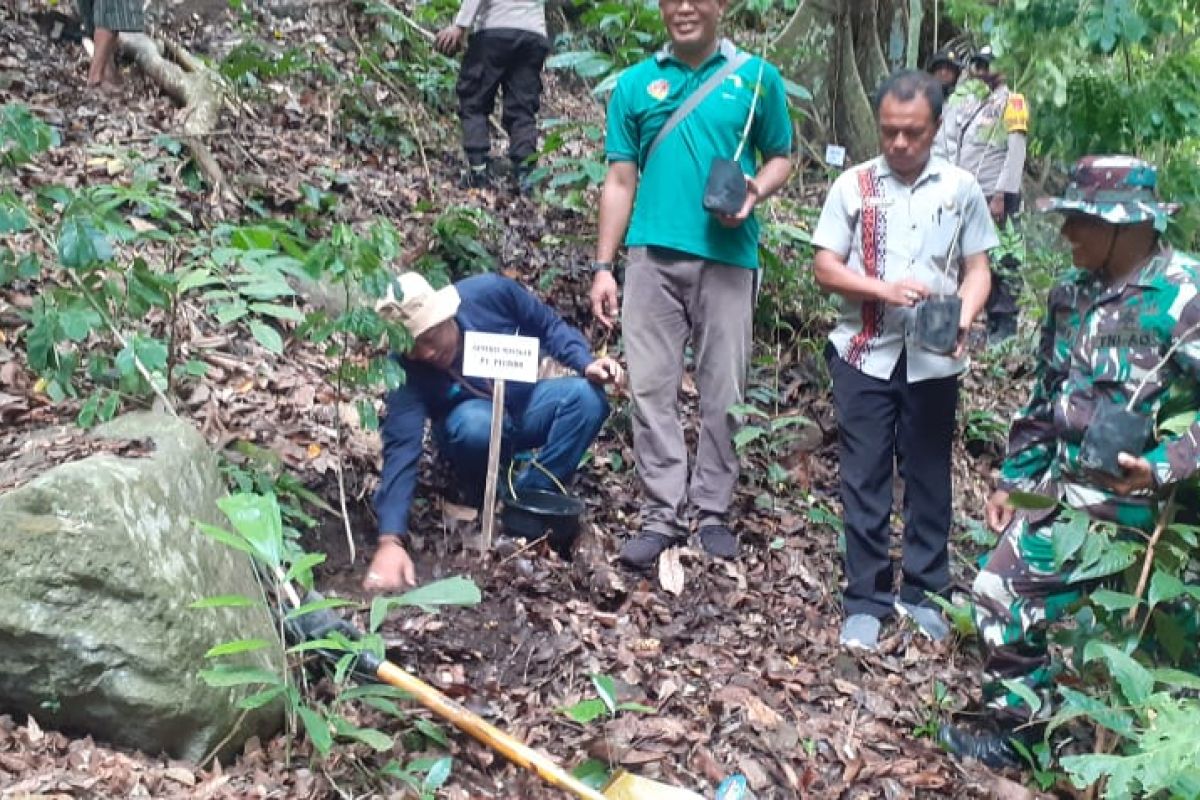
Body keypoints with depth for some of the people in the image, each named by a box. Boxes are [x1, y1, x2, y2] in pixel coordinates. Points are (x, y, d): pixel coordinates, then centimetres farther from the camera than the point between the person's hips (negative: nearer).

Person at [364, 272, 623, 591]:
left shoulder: (489, 293, -28)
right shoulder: (407, 371, -31)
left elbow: (549, 327, -9)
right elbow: (401, 448, -40)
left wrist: (586, 362, -26)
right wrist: (390, 540, -52)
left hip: (526, 405, 3)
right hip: (471, 420, -2)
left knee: (587, 395, -27)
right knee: (475, 423, -38)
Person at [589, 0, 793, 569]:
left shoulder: (757, 77, 7)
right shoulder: (635, 83, 10)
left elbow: (781, 157, 12)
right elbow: (620, 181, 9)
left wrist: (755, 192, -11)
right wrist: (603, 266, 4)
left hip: (728, 255, -1)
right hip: (652, 252, 1)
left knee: (723, 391, 3)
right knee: (651, 387, 0)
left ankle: (712, 509, 17)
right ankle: (663, 513, 9)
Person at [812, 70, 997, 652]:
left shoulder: (961, 188, 4)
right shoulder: (853, 185, 1)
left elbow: (977, 268, 5)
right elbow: (825, 269, -1)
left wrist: (963, 320, -14)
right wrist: (883, 289, -17)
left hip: (934, 359, 1)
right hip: (865, 355, -1)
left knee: (928, 477, 10)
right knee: (864, 479, 3)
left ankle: (923, 592, 23)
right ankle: (866, 599, 12)